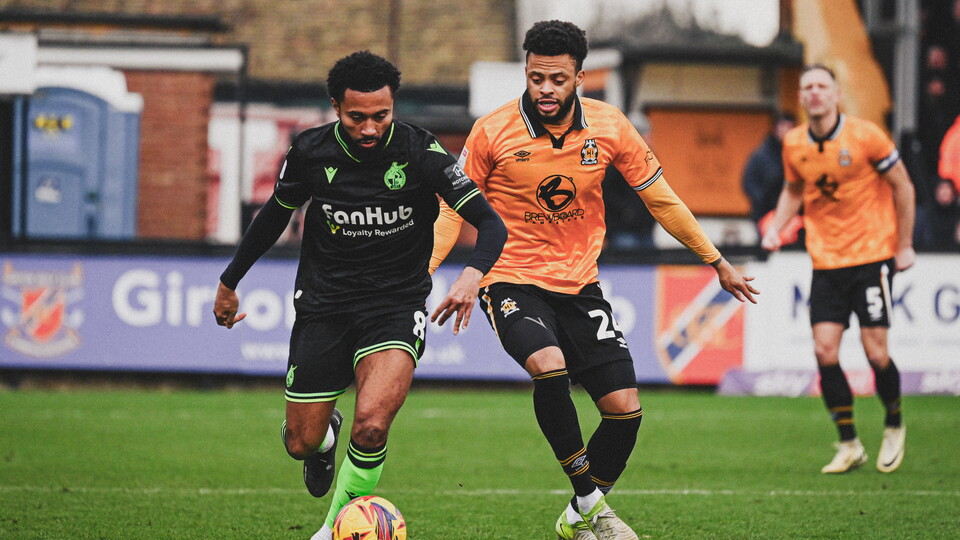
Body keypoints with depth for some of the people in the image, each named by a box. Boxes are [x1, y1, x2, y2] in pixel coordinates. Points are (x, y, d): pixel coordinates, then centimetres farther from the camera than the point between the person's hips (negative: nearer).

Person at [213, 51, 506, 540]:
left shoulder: (419, 151, -14)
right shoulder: (311, 152, -8)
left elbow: (490, 224, -15)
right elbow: (275, 214, 12)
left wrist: (473, 274, -36)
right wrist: (229, 283, 21)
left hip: (397, 303, -2)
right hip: (323, 306, 2)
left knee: (371, 423, -26)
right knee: (301, 442, 4)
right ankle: (326, 434, 44)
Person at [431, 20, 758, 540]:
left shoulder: (610, 127, -5)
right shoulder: (492, 132, -11)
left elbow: (660, 199, 6)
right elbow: (454, 210, -2)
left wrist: (718, 263, 10)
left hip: (579, 286, 4)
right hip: (511, 280, -3)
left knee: (625, 408, -4)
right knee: (549, 366, -32)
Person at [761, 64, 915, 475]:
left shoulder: (864, 135, -11)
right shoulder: (794, 144, 1)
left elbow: (902, 186, -2)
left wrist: (905, 245, -1)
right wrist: (776, 227, 1)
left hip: (872, 253, -3)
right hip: (825, 260, 3)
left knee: (875, 352, -7)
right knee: (825, 350, -7)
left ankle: (894, 425, 21)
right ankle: (849, 445, 6)